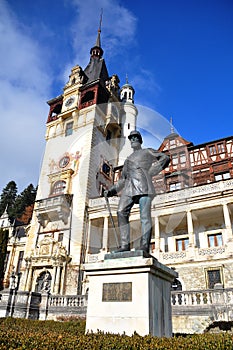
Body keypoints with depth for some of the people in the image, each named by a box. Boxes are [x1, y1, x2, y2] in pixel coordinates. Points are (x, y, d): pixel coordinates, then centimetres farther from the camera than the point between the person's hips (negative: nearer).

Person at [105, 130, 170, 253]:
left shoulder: (147, 151, 23)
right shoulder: (128, 159, 35)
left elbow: (165, 158, 10)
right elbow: (122, 180, 29)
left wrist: (152, 172, -1)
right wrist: (111, 191, 15)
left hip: (143, 185, -4)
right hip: (129, 187, 5)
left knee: (145, 215, -13)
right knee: (121, 213, -16)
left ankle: (144, 246, -18)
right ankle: (125, 245, -18)